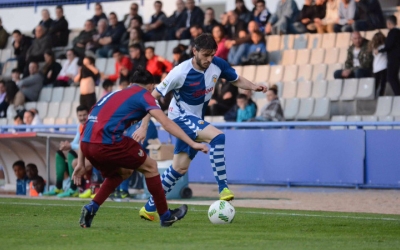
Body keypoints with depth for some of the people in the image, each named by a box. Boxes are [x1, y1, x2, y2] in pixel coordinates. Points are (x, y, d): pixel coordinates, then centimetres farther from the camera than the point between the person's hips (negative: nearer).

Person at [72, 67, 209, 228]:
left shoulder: (114, 95, 29)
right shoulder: (144, 94, 10)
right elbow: (166, 123, -4)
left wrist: (81, 164, 26)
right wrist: (193, 144, -5)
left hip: (87, 144, 7)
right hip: (107, 143, -7)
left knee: (122, 172, 31)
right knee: (150, 166, 14)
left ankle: (91, 208, 15)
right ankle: (165, 216, 21)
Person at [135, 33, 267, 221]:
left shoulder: (217, 65, -9)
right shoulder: (181, 72, -24)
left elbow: (237, 80, 7)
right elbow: (153, 97, -17)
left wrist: (253, 87, -15)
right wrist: (144, 127, -22)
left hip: (196, 119, 7)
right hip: (180, 116, -7)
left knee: (180, 168, 11)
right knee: (217, 136, -29)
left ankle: (149, 208, 21)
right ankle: (223, 188, -26)